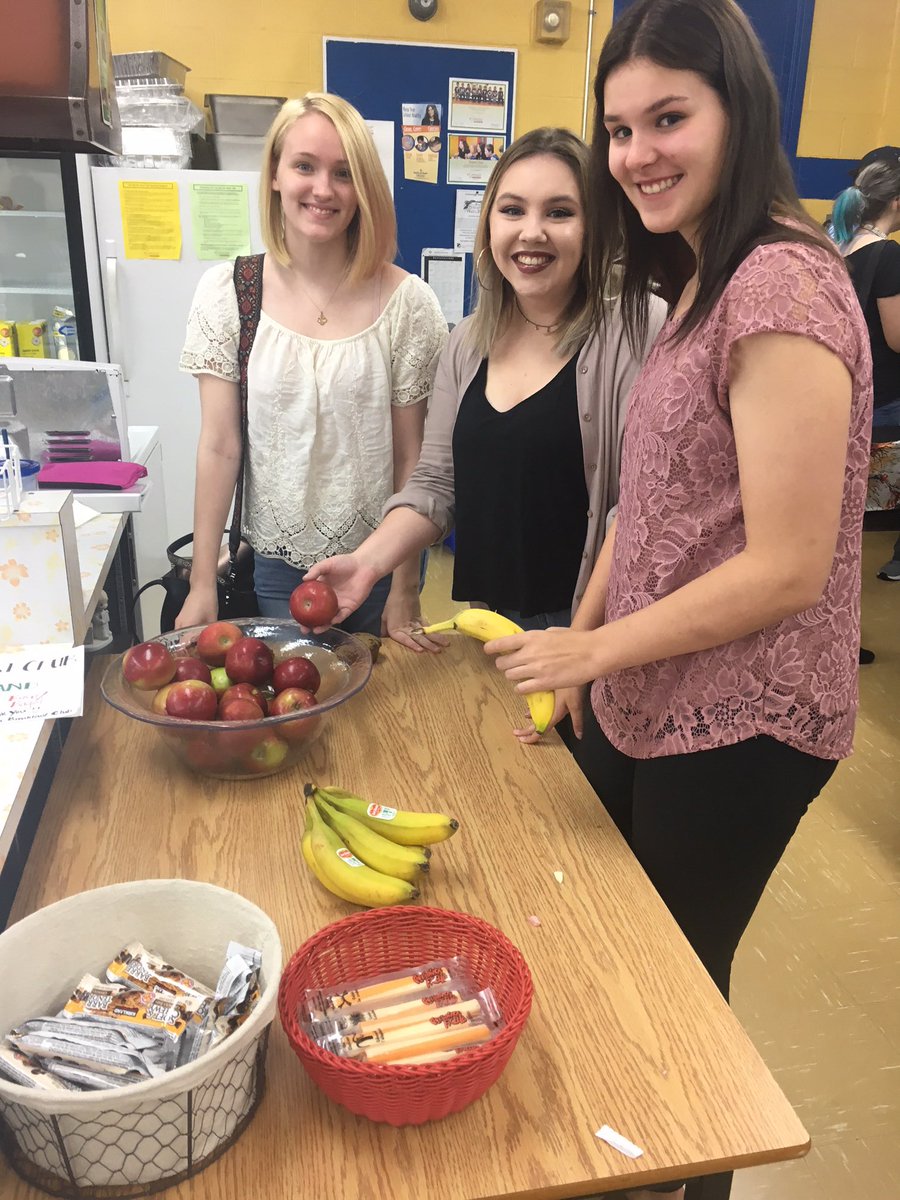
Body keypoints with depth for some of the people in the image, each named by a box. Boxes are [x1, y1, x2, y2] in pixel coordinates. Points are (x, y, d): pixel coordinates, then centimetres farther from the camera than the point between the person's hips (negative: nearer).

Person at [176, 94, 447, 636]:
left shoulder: (408, 303, -9)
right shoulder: (226, 292, -5)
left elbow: (411, 459, -5)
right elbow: (220, 448, -4)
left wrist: (405, 588, -3)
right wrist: (203, 583, -4)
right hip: (276, 568, 1)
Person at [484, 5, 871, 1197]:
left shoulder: (780, 286, -20)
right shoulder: (699, 282, 10)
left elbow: (787, 570, -23)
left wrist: (593, 650, -14)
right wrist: (576, 649, 8)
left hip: (734, 732, -9)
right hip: (643, 711, 9)